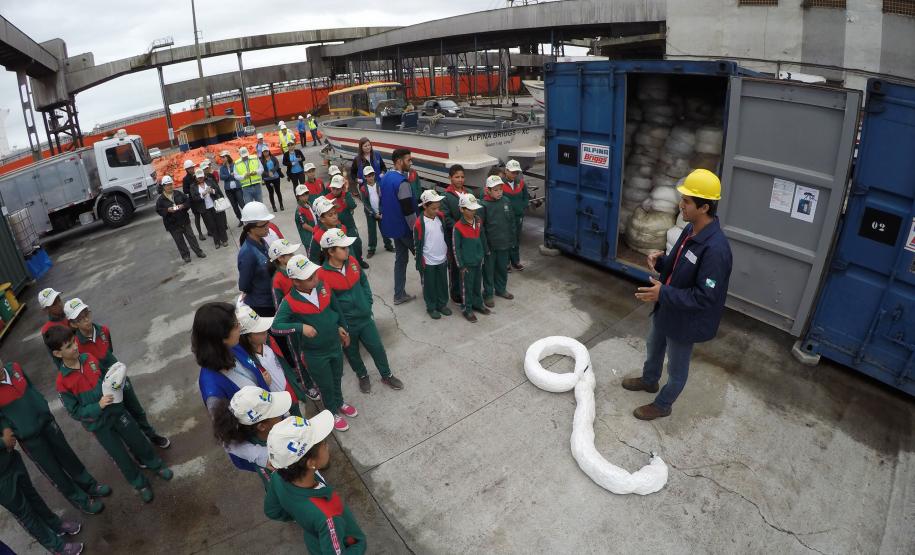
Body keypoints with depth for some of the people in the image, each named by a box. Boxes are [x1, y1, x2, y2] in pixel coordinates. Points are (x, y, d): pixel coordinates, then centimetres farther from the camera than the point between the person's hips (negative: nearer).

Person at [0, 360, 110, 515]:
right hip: (29, 438, -4)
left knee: (68, 456, 18)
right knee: (54, 470, 11)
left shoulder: (13, 368, -6)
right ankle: (80, 499, 29)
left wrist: (44, 410, 11)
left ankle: (89, 485, 38)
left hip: (46, 422, 4)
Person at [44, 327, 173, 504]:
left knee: (138, 440, 18)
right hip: (98, 424, -3)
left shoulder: (89, 358, -10)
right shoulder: (62, 382, -21)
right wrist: (98, 406, -27)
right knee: (121, 456, 13)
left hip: (116, 410, 3)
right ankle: (140, 484, 34)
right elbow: (76, 412, -14)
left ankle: (155, 464, 43)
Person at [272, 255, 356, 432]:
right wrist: (301, 327, -36)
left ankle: (339, 403, 55)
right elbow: (276, 326, -25)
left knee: (337, 378, 27)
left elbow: (335, 307, 4)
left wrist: (342, 327, 11)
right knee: (326, 385, 17)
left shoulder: (322, 286, -11)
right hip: (314, 353, -4)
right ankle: (333, 413, 44)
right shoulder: (289, 303, -25)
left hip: (335, 344, 5)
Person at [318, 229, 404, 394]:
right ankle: (363, 376, 48)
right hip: (346, 324, -4)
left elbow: (364, 281, 9)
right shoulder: (322, 275, -24)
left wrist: (368, 302, 3)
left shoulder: (352, 261, -8)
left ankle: (387, 375, 39)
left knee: (377, 348, 15)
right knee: (352, 353, 20)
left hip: (365, 317, 4)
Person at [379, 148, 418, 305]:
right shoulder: (402, 182, -23)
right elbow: (408, 210, -24)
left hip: (392, 226, 9)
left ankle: (399, 295, 19)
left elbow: (383, 202, 16)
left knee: (401, 258, 14)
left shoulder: (385, 178, 7)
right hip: (405, 227, -9)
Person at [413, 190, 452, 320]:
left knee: (443, 283, 17)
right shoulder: (419, 223, -17)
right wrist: (420, 263, -9)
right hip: (428, 262, -5)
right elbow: (418, 245, -11)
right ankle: (431, 307, 28)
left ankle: (442, 304, 35)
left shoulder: (441, 217, -2)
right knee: (429, 285, 11)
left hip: (442, 259, 5)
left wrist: (447, 253, 14)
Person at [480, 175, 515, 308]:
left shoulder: (506, 202, 0)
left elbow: (512, 222, 9)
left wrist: (512, 240, 9)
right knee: (489, 270, 7)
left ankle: (501, 289, 39)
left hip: (504, 243, 5)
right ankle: (488, 294, 22)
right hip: (490, 245, -5)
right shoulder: (484, 205, -15)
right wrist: (484, 245, -14)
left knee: (503, 268, 19)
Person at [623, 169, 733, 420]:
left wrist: (664, 294, -31)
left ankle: (663, 405, 39)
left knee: (677, 367, 17)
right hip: (666, 309, 9)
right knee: (654, 347, 30)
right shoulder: (691, 229, -5)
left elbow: (705, 297, -31)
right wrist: (660, 260, -9)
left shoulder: (715, 248, -33)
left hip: (685, 319, -9)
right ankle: (649, 380, 57)